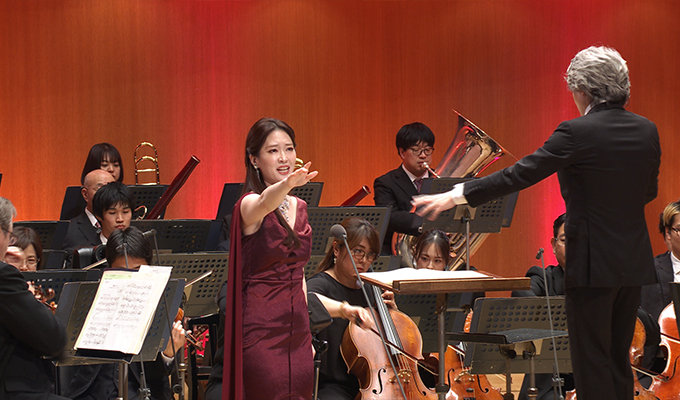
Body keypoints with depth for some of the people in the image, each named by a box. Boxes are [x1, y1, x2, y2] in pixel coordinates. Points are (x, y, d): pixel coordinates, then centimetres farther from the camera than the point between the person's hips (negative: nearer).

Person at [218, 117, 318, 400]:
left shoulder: (299, 208, 13)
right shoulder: (249, 206, -8)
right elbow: (265, 202, -34)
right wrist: (287, 184, -56)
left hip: (296, 329, 7)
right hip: (261, 331, -7)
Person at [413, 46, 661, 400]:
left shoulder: (576, 133, -15)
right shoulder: (647, 131, 3)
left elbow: (519, 175, -13)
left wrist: (454, 196, -7)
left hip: (594, 264, -6)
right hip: (634, 263, 7)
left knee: (591, 364, 0)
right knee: (618, 362, 15)